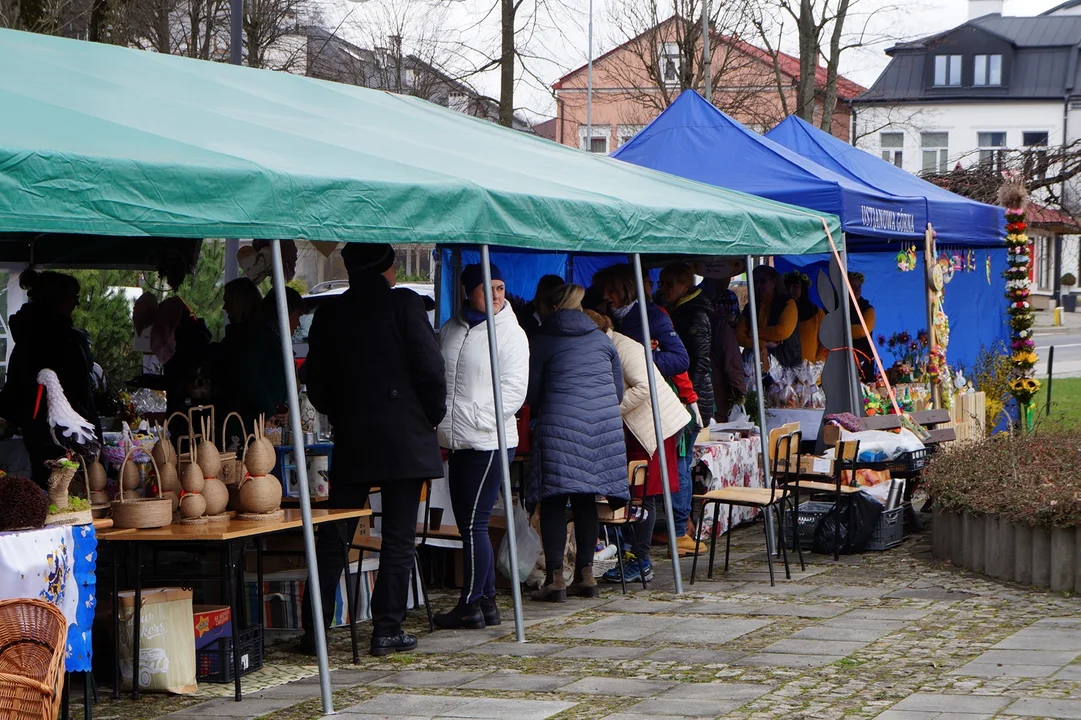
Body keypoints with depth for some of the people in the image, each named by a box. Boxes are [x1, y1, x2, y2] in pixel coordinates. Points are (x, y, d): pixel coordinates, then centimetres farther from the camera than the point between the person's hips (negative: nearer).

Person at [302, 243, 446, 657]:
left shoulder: (329, 315, 6)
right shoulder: (404, 304, -5)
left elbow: (316, 384, 8)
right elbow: (430, 369, -9)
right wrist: (433, 416, 5)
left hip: (351, 440, 3)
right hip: (405, 437, -3)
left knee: (333, 537, 8)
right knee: (399, 537, 2)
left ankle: (314, 631, 8)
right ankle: (387, 630, 2)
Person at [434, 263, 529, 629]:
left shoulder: (510, 333, -5)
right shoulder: (451, 330, 12)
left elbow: (513, 390, -10)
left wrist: (476, 419, -17)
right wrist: (441, 422, 5)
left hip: (489, 442, -7)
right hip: (458, 443, 7)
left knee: (474, 524, -6)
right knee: (467, 523, 11)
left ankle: (470, 605, 2)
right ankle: (487, 600, 20)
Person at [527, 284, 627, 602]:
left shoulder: (541, 341, 5)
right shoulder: (602, 339, 17)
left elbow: (532, 394, 8)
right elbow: (618, 389, 21)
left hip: (560, 424, -4)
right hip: (604, 426, 4)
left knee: (554, 499, -3)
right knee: (585, 500, 11)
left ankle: (555, 576, -11)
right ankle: (585, 574, 11)